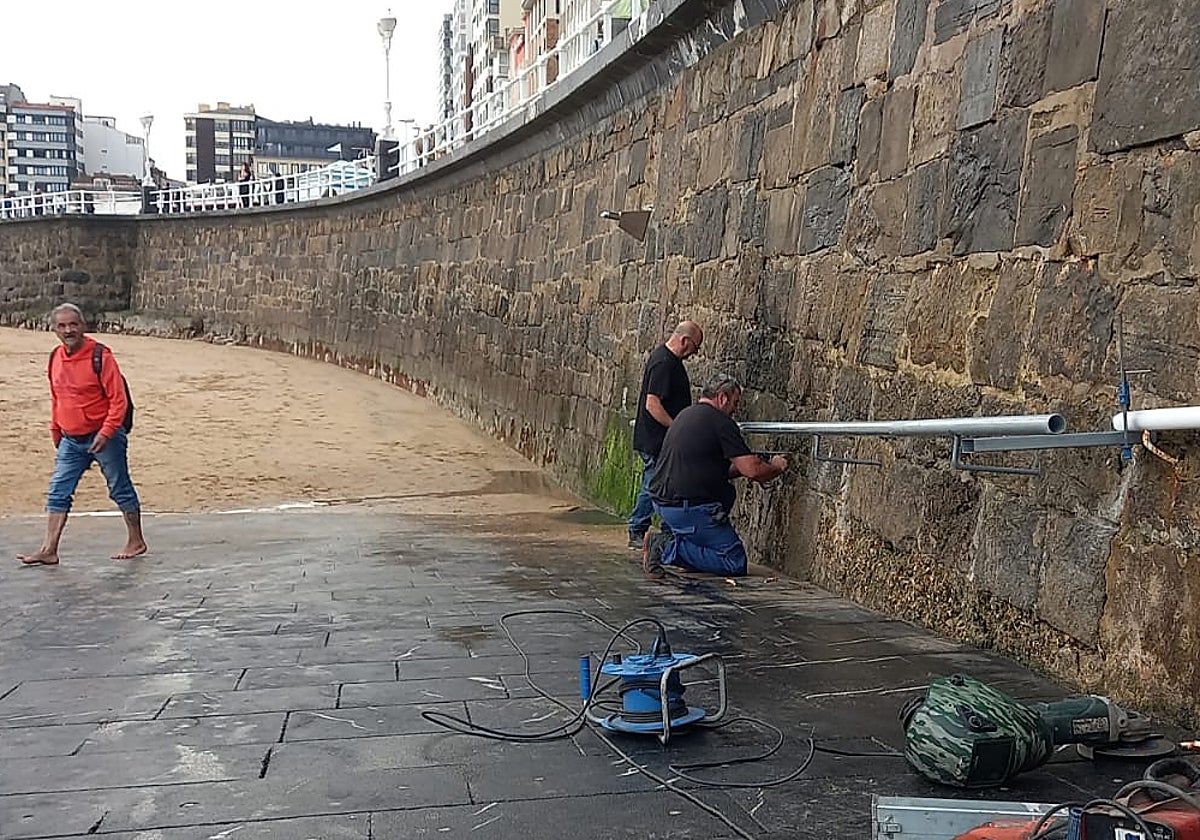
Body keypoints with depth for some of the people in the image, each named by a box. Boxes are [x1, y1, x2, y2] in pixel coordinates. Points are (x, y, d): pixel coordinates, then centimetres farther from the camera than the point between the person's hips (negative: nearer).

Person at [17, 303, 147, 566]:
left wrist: (106, 433, -22)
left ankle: (136, 542, 20)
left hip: (103, 438, -6)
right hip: (71, 440, 6)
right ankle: (49, 551, 8)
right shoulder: (55, 358, 5)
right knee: (58, 493, 3)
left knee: (121, 490, 7)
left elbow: (118, 399, -16)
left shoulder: (100, 356, -15)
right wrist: (55, 431, 21)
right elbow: (56, 398, 19)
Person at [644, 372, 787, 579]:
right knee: (735, 563, 0)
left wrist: (737, 469, 21)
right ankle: (670, 548, -12)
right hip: (689, 507, -9)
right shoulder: (721, 422, -9)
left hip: (661, 502, 9)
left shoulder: (685, 415, 18)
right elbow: (753, 470, -13)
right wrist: (776, 467, 7)